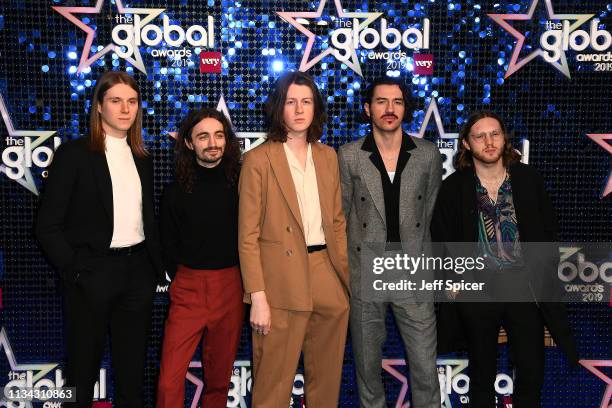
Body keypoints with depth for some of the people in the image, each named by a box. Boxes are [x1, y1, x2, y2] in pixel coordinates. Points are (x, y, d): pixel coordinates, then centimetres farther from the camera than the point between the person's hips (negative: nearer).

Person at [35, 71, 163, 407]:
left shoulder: (141, 159, 11)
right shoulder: (74, 154, -5)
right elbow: (48, 225, -7)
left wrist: (157, 267, 6)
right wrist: (74, 271, -11)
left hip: (138, 271, 5)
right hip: (92, 273, -4)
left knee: (132, 369, 12)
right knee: (83, 368, 9)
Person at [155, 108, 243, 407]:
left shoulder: (240, 184, 0)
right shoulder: (176, 191, 3)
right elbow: (168, 246, 11)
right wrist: (182, 279, 11)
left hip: (231, 288, 0)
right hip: (187, 289, 0)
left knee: (219, 377, 12)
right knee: (169, 381, -6)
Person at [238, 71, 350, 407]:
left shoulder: (327, 156, 11)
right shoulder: (258, 159, -5)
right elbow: (248, 235, -8)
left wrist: (348, 275, 9)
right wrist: (258, 297, -13)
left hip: (328, 276, 5)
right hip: (281, 280, -5)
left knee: (327, 377, 16)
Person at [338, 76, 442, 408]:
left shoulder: (428, 155, 2)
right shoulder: (349, 156, -1)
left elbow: (432, 213, 10)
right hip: (364, 273, 0)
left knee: (425, 367, 3)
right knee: (367, 363, 13)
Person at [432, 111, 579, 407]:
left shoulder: (529, 179, 0)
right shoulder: (454, 187, -3)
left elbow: (548, 232, 6)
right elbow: (442, 240, 3)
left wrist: (544, 277, 1)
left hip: (526, 286, 1)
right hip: (476, 291, -1)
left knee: (532, 372, 7)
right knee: (482, 373, 14)